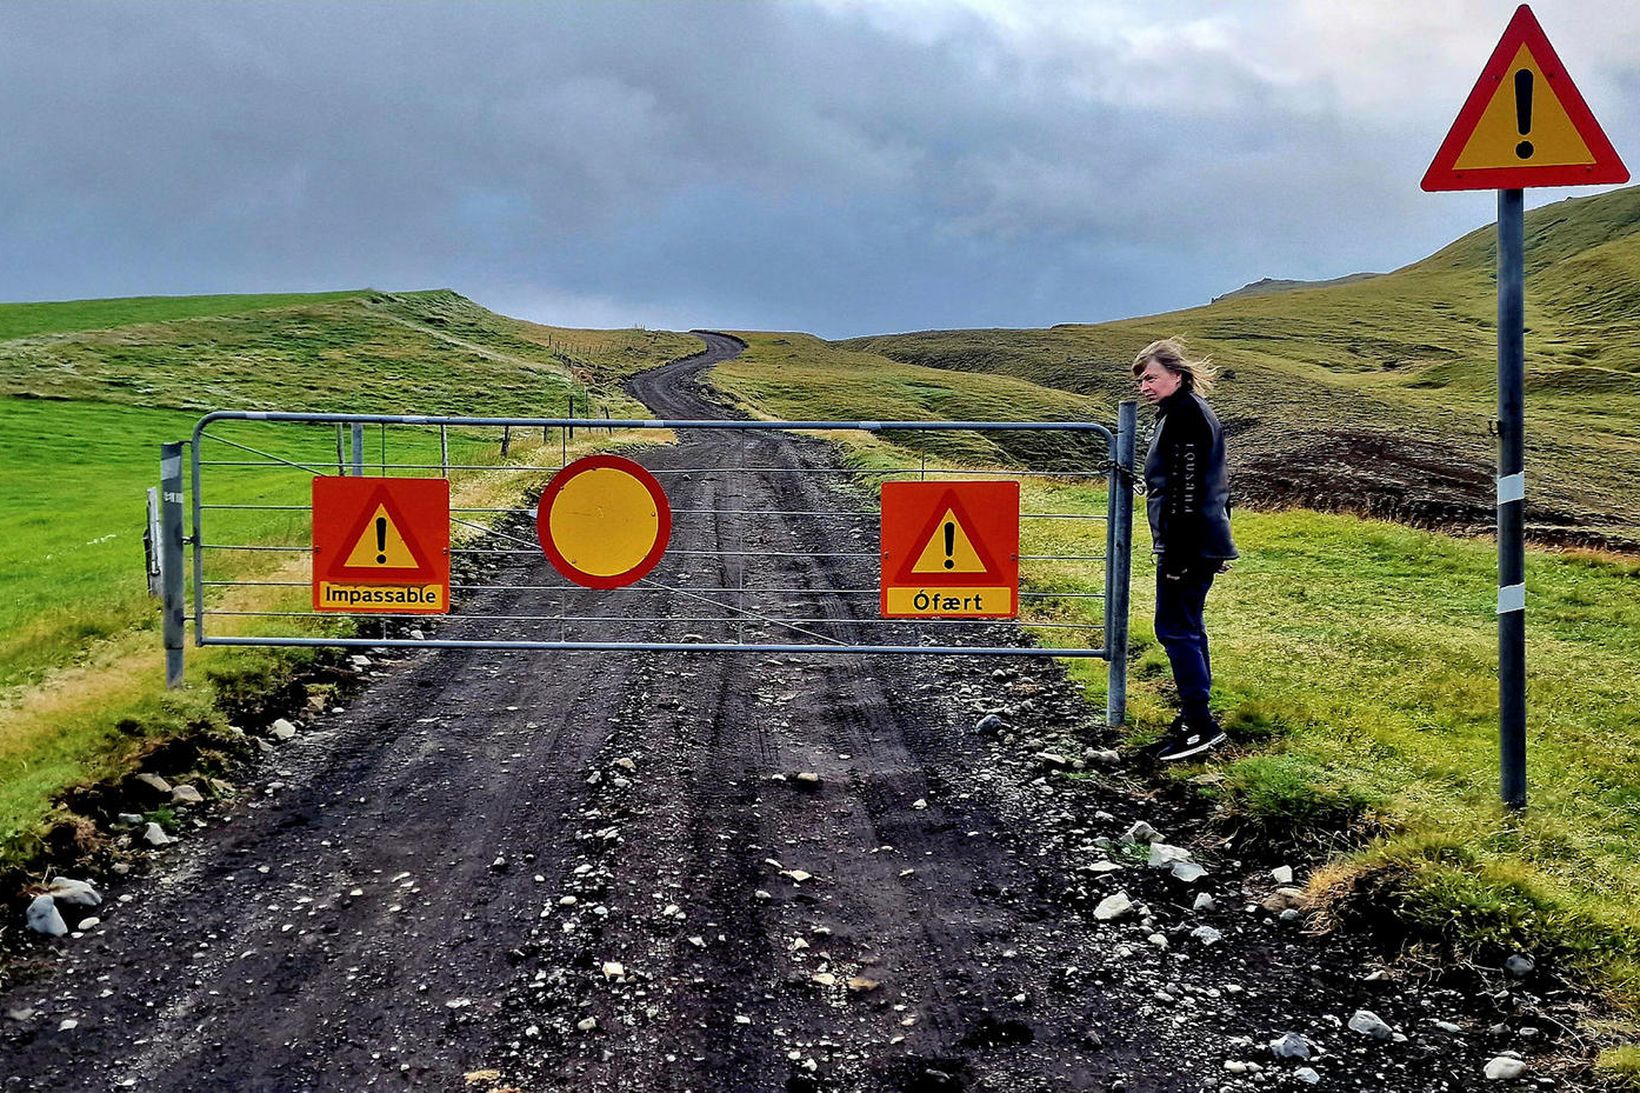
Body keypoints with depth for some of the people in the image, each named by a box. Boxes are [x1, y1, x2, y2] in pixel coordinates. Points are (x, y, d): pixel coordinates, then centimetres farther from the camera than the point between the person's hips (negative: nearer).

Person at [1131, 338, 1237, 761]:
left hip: (1187, 546, -11)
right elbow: (1216, 482, 22)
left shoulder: (1184, 414, -16)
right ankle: (1195, 714, 25)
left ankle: (1200, 724, -4)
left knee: (1174, 627, -7)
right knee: (1187, 625, 16)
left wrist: (1176, 556, -22)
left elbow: (1186, 490, -21)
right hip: (1203, 543, 11)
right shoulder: (1192, 411, 16)